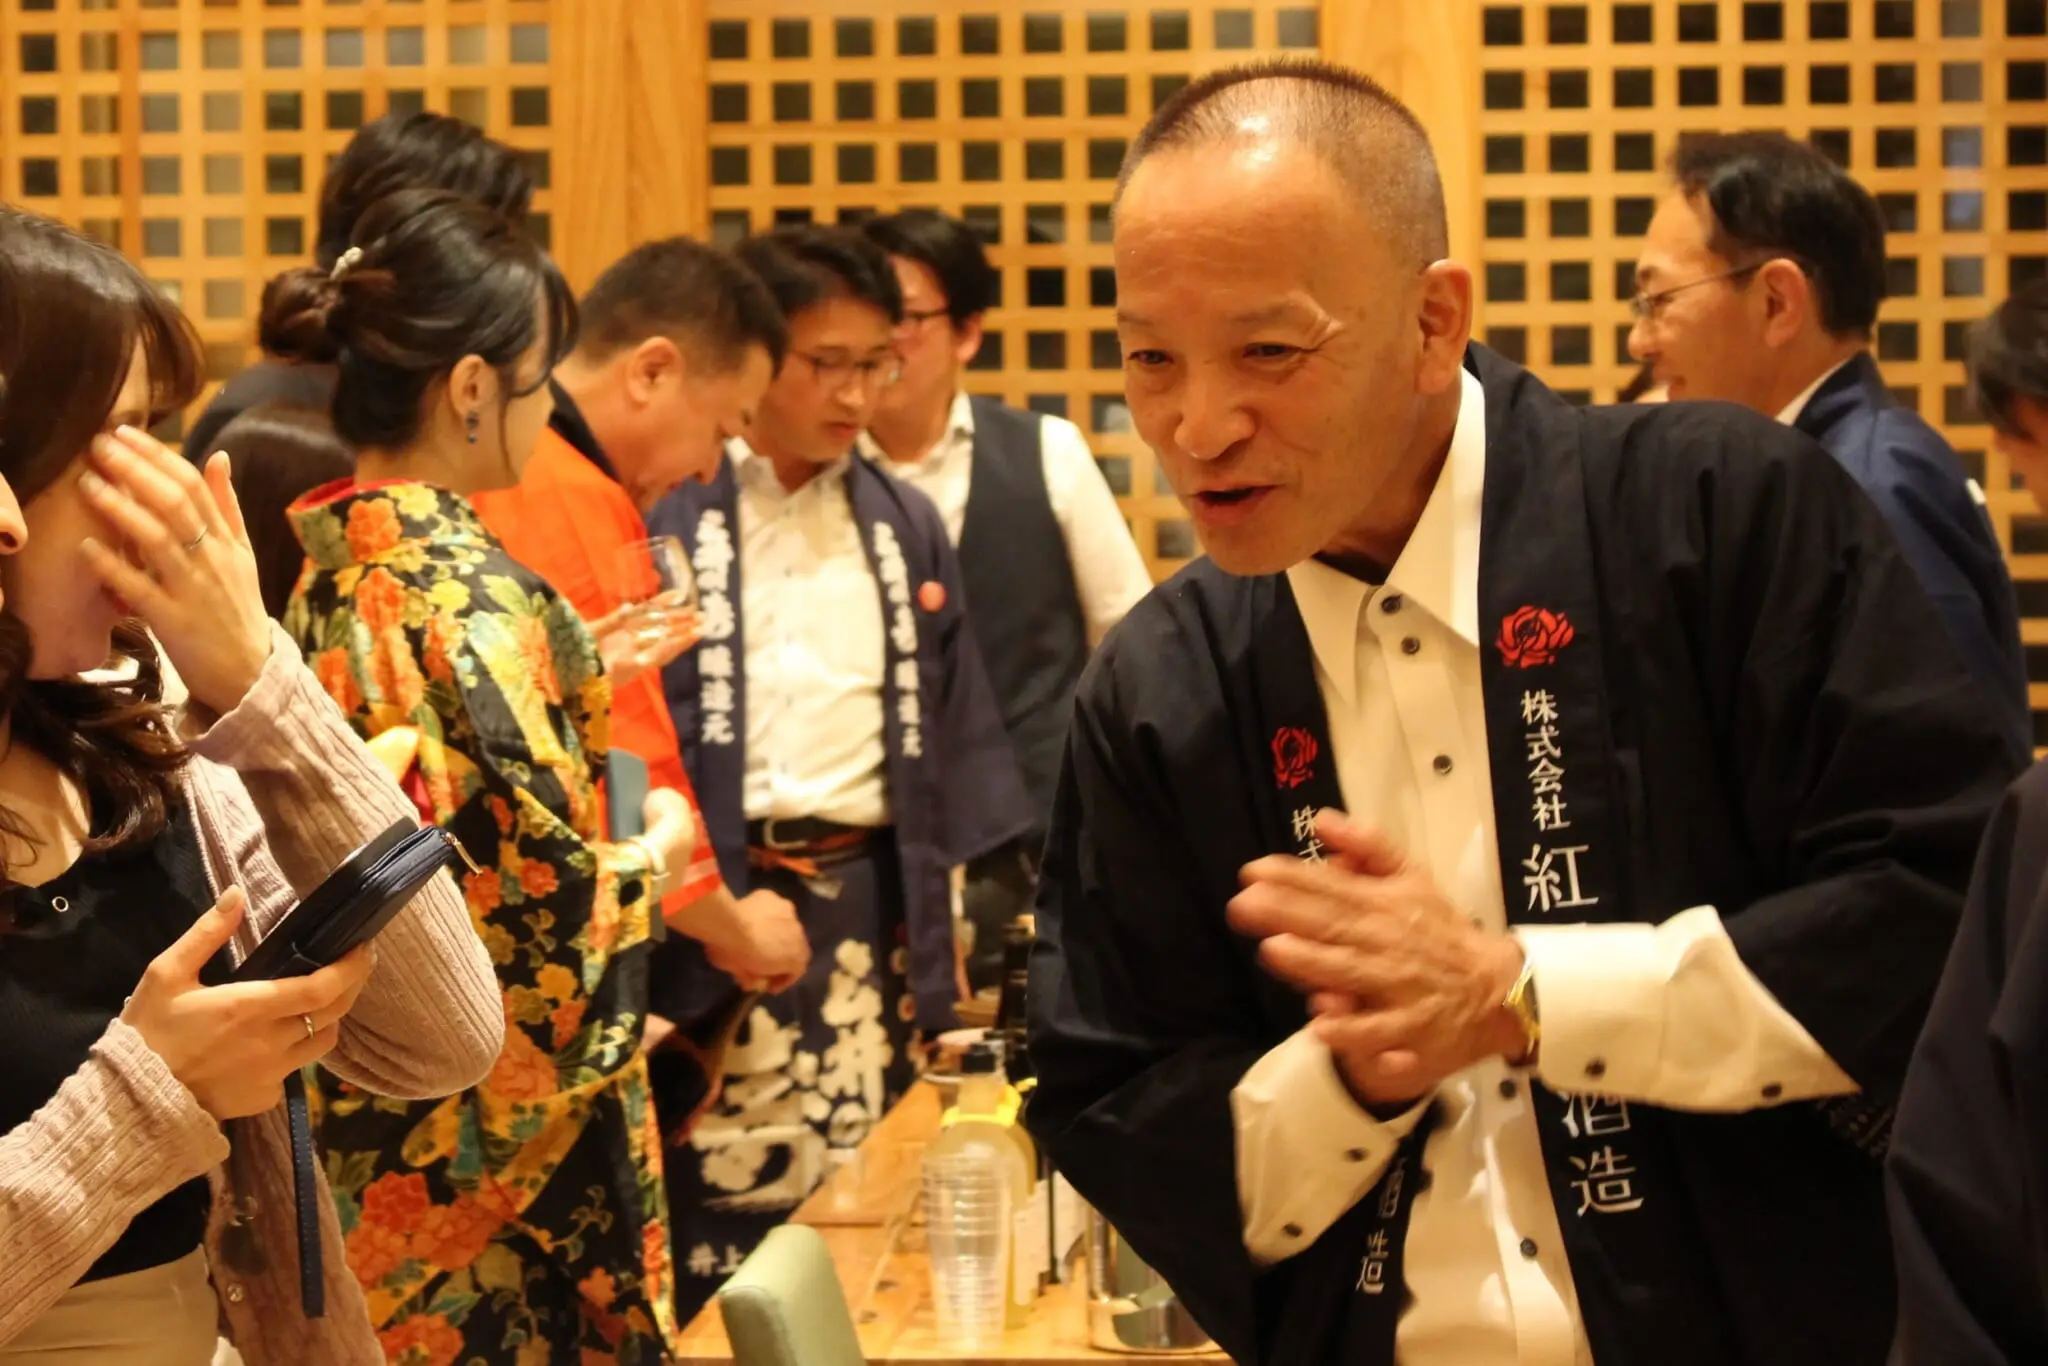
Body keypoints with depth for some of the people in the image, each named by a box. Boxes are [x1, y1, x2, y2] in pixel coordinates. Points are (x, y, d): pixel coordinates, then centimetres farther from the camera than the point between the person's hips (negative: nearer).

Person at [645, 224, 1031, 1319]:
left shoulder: (905, 528, 13)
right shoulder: (670, 519, -3)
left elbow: (955, 735, 16)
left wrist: (948, 926, 12)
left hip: (869, 909, 4)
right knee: (722, 1196, -3)